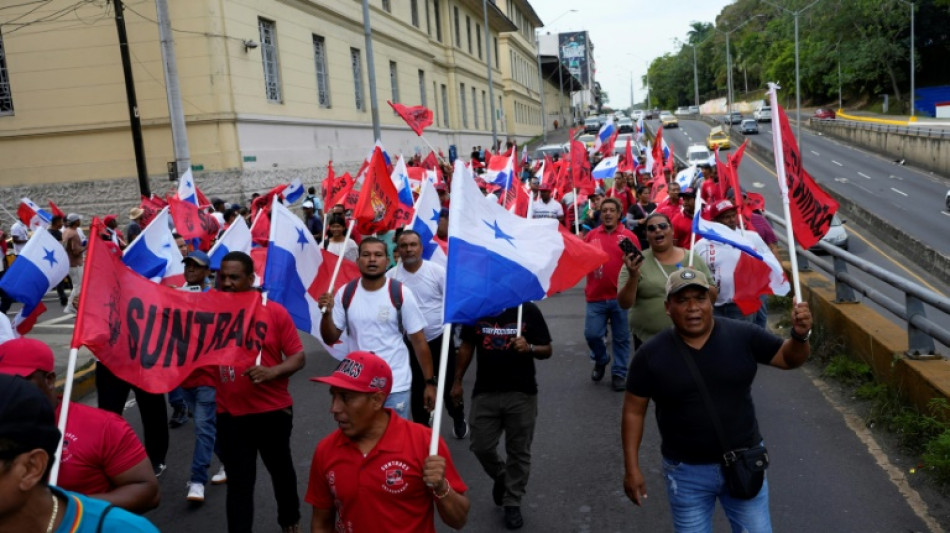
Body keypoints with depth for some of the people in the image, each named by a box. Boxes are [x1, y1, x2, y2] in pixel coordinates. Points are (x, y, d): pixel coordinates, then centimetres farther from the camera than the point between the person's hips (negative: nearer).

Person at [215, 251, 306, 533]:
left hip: (273, 411, 0)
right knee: (238, 483, 7)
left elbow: (298, 357, -7)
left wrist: (272, 372, -24)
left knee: (280, 469, 20)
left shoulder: (274, 311, -8)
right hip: (230, 415, 1)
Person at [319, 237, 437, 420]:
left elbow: (418, 341, -5)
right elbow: (330, 339, 2)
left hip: (396, 386, -2)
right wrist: (327, 313, -17)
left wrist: (430, 382, -5)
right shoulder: (345, 293, -3)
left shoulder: (401, 293, -10)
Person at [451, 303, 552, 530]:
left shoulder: (529, 310, -5)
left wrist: (529, 348, -23)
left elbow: (547, 350, -2)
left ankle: (512, 503, 22)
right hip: (485, 392, 2)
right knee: (481, 446, 4)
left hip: (521, 393, -2)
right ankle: (500, 477, 35)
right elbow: (467, 346, 12)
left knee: (519, 451, 6)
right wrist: (457, 380, 10)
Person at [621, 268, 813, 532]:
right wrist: (632, 468, -7)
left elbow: (788, 358, 0)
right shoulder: (651, 355, -12)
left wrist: (800, 335, -22)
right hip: (686, 473, -1)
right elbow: (634, 411, -5)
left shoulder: (743, 336, -9)